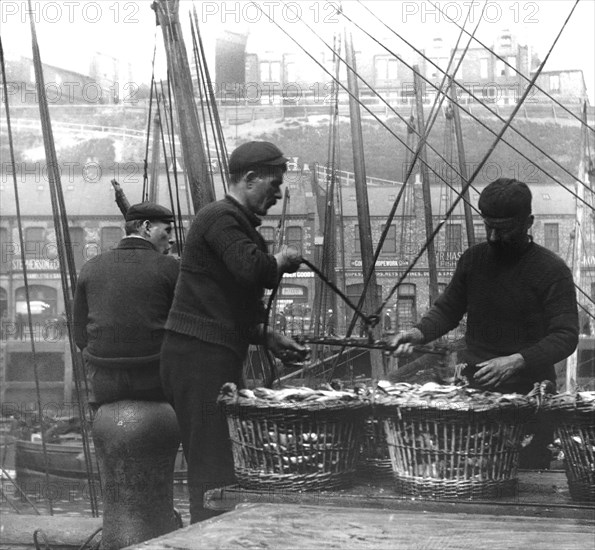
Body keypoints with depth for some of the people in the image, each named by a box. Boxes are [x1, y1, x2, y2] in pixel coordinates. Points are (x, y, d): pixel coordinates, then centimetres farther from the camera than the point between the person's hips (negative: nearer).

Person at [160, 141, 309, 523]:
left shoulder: (236, 221, 24)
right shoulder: (221, 218, -8)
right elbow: (252, 268, -27)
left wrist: (269, 337, 16)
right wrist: (282, 260, -6)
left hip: (218, 359, 10)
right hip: (200, 358, -10)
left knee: (230, 463, 12)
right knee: (213, 471, -11)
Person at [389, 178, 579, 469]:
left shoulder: (552, 270, -7)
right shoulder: (473, 258, 7)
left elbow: (565, 336, -12)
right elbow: (448, 308, 16)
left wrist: (516, 362, -26)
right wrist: (419, 332, -5)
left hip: (528, 391, -3)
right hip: (472, 385, 4)